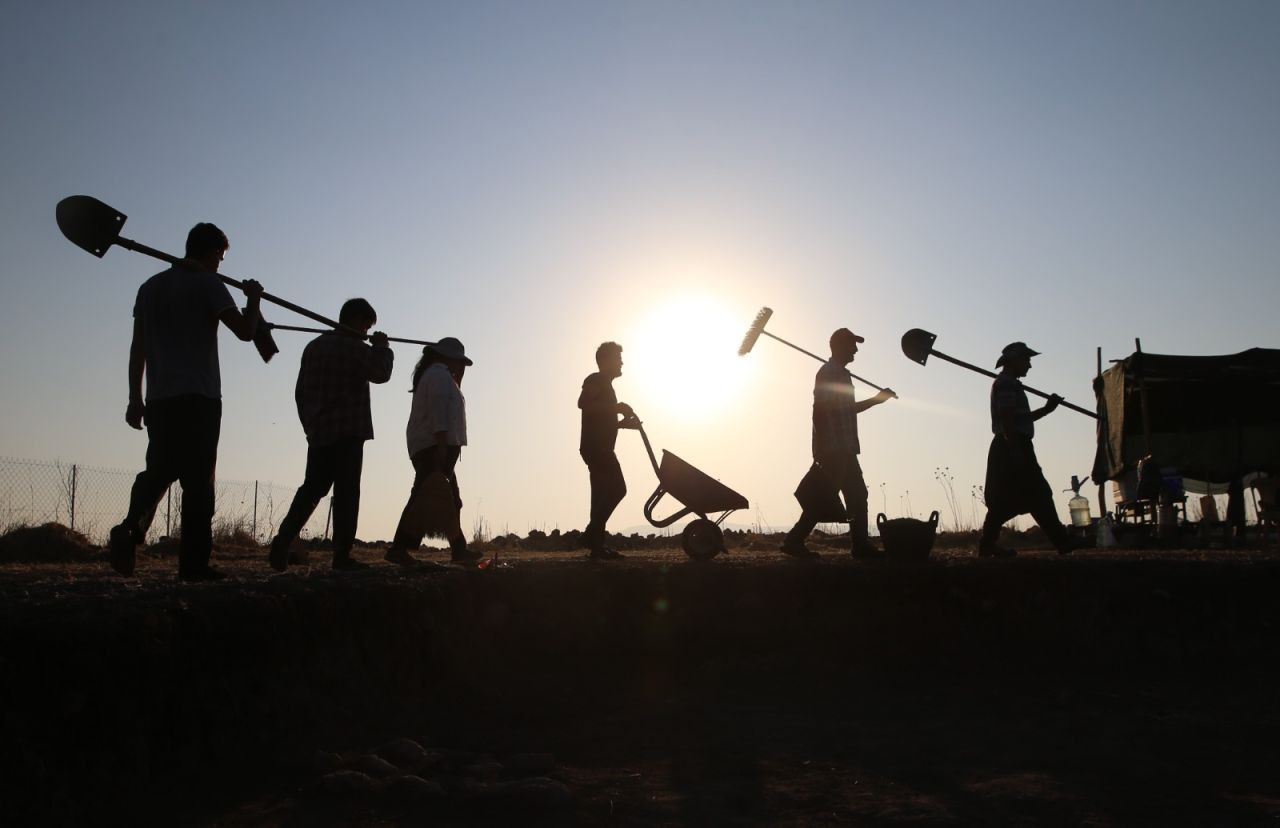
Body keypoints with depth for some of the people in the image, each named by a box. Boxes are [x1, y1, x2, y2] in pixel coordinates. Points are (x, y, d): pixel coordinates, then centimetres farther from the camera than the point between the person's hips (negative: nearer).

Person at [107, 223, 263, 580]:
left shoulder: (150, 287, 15)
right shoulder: (207, 284, -3)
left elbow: (137, 347, 13)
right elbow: (245, 331, -6)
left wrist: (135, 398, 15)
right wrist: (253, 299, 12)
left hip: (158, 399, 5)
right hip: (199, 399, -5)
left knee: (158, 470, 13)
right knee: (197, 479, -3)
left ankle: (130, 528, -12)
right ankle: (193, 562, -4)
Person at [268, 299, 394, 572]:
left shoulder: (313, 347, 14)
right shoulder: (354, 348, -9)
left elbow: (301, 391, 17)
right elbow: (381, 372, -15)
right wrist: (382, 347, 2)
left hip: (317, 433, 7)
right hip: (348, 433, -7)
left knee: (311, 489, 13)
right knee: (346, 492, -3)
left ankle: (282, 543, 4)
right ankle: (342, 555, -4)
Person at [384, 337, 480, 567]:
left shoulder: (430, 375, 24)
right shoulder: (440, 374, -7)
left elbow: (450, 405, 33)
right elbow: (438, 410, -20)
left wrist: (457, 378, 26)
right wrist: (442, 445, -28)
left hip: (427, 448, 11)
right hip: (436, 445, -11)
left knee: (450, 501, 12)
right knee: (428, 497, -16)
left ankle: (459, 550, 15)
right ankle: (399, 549, -21)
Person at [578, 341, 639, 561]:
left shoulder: (605, 385, 27)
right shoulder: (595, 380, -2)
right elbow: (583, 402, -21)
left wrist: (623, 422, 18)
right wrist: (616, 407, -17)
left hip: (600, 448, 10)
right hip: (596, 446, -10)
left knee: (603, 494, 5)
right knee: (617, 488, -17)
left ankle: (597, 546, 3)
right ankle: (592, 534, -18)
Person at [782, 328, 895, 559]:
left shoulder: (840, 373, 21)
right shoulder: (829, 372, -9)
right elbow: (820, 410, -18)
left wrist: (876, 400, 29)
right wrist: (821, 450, -23)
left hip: (844, 449, 10)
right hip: (834, 449, -10)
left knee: (857, 495, 7)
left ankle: (860, 545, 8)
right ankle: (795, 540, -8)